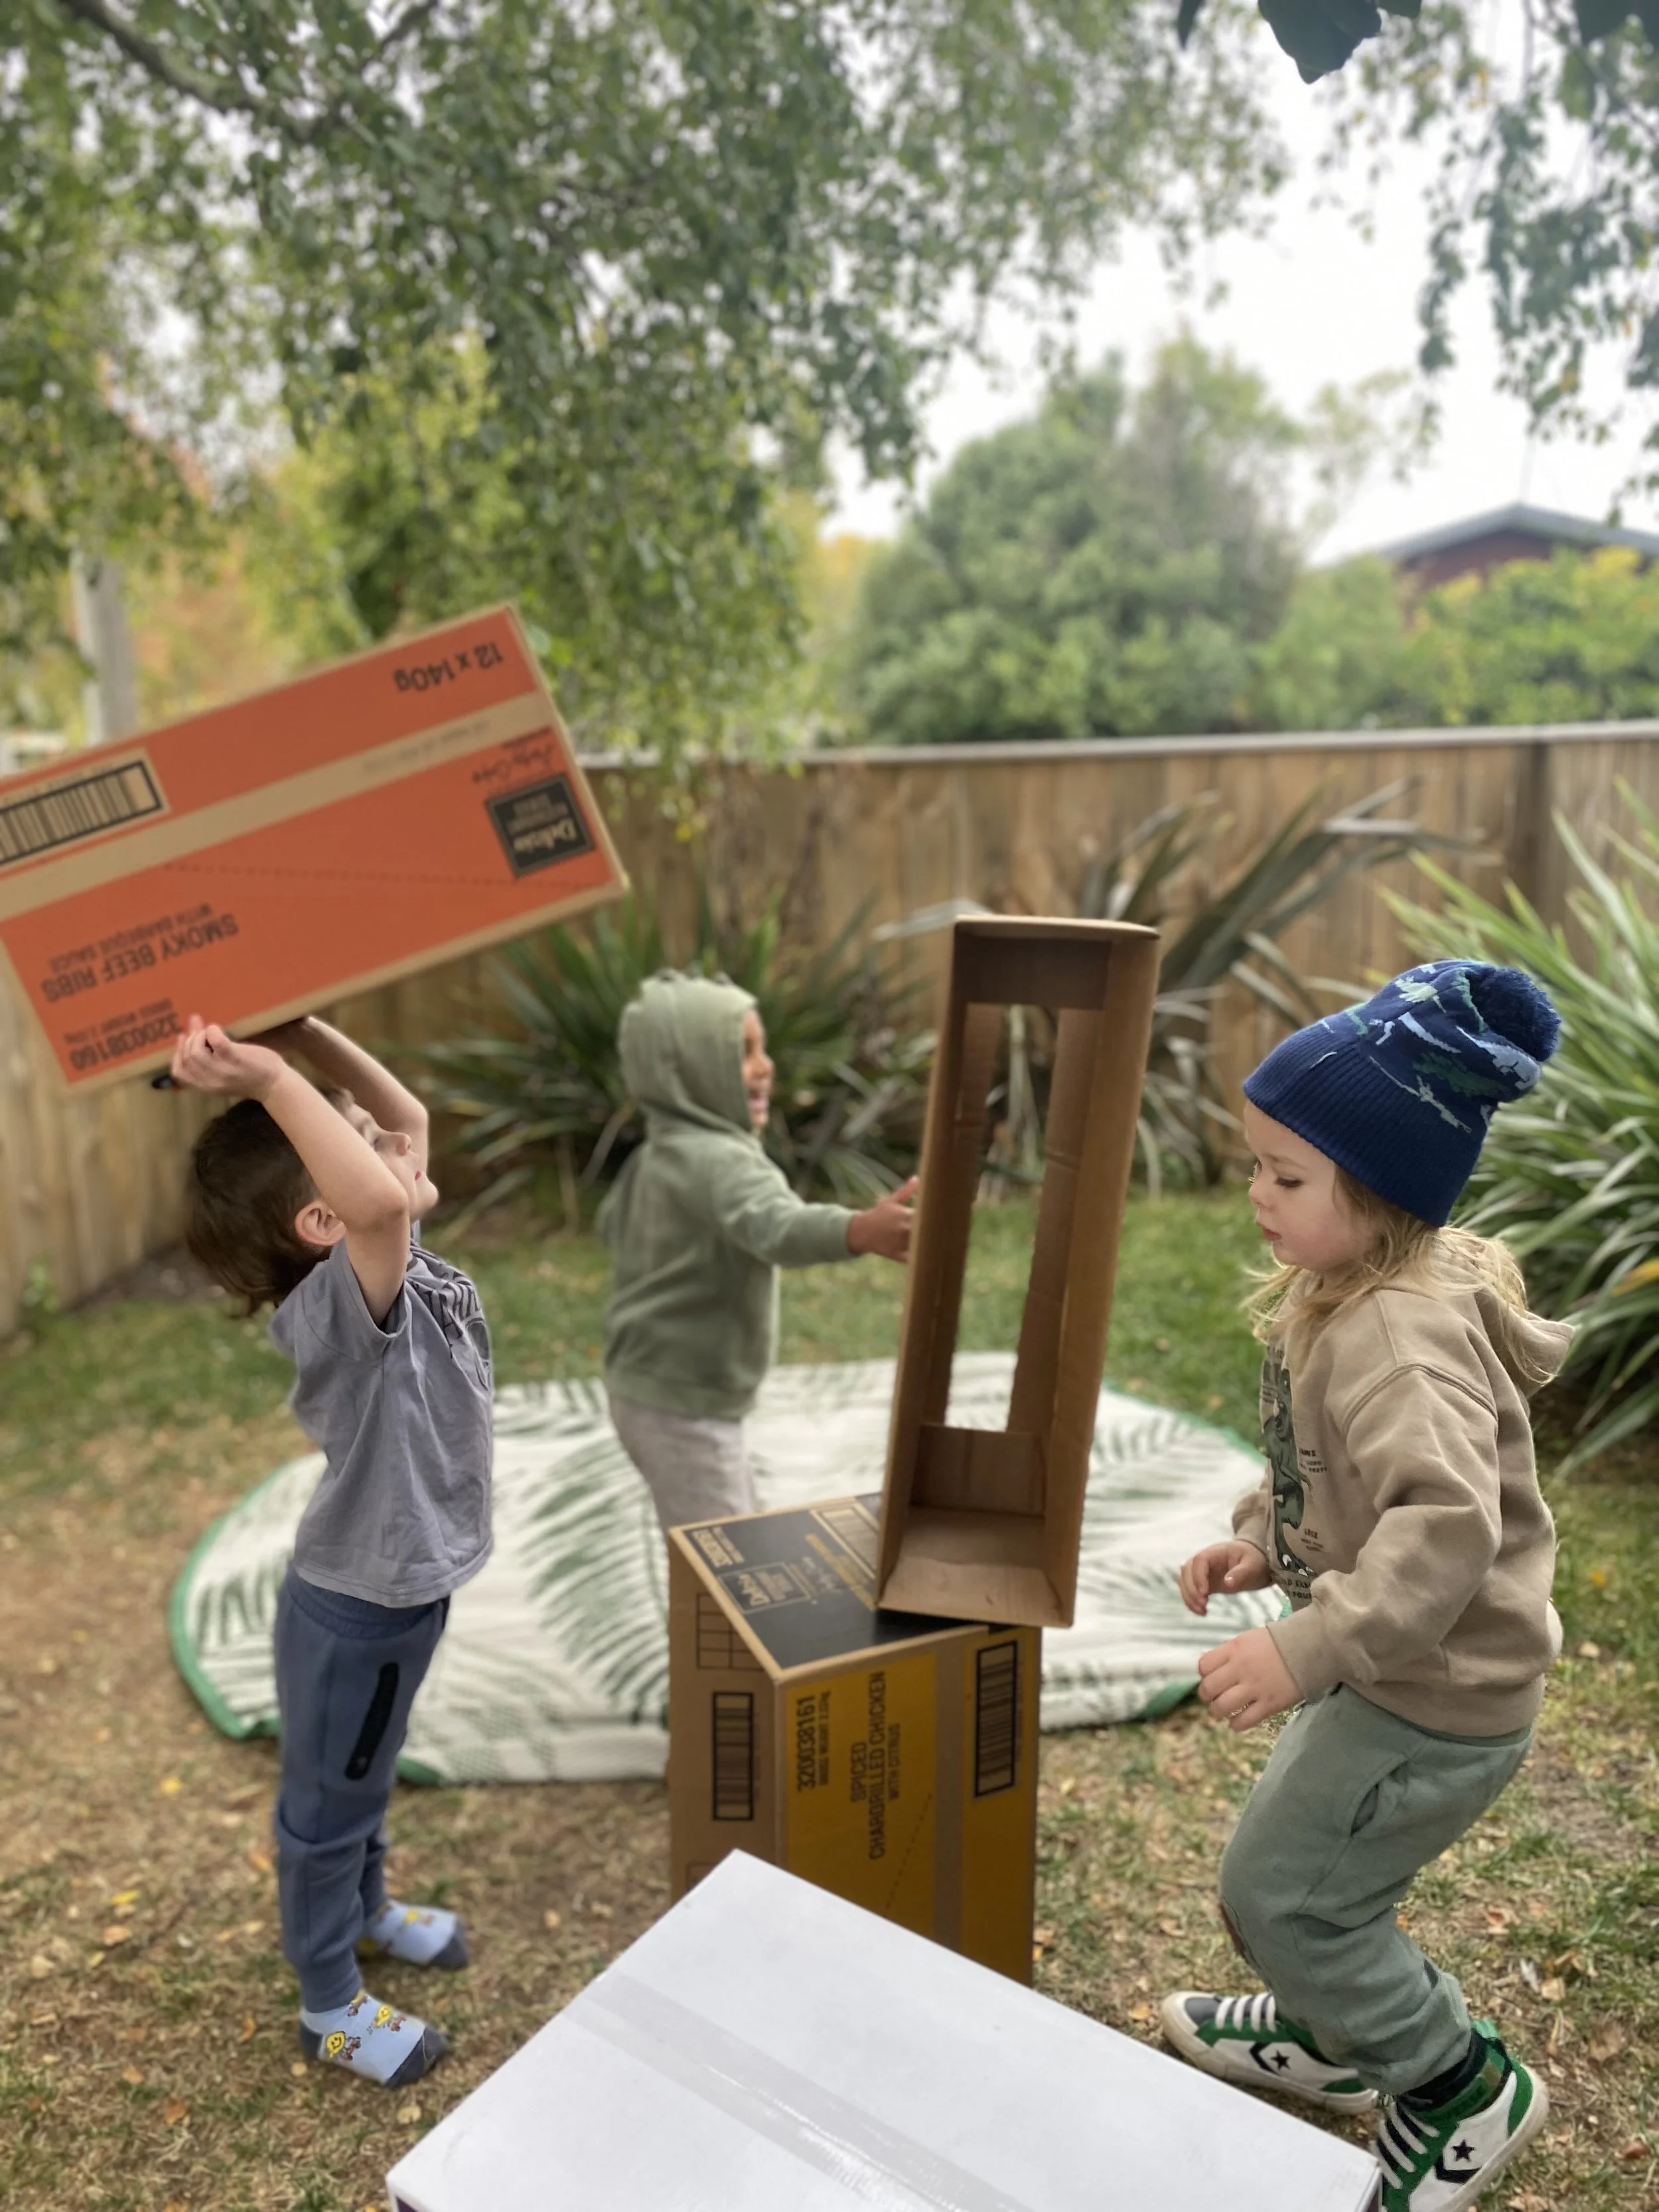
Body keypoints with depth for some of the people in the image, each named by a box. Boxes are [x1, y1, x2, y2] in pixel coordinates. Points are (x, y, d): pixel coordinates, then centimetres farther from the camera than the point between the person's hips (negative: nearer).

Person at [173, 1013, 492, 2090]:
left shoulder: (393, 1263, -8)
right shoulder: (338, 1300, -33)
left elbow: (407, 1115, 3)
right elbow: (379, 1202, -57)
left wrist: (305, 1030, -10)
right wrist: (269, 1077, -50)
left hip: (406, 1583, 8)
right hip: (358, 1605, -8)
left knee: (370, 1773, 31)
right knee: (328, 1801, 17)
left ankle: (368, 1908, 56)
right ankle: (331, 2004, 39)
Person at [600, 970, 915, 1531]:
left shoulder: (659, 1155, 8)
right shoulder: (717, 1159, -26)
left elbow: (615, 1225, 27)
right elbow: (778, 1226, -48)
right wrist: (860, 1231, -64)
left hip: (652, 1388, 10)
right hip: (682, 1405, -10)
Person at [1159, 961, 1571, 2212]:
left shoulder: (1403, 1336, -32)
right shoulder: (1346, 1292, 0)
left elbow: (1447, 1525, -42)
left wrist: (1306, 1650, -44)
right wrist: (1263, 1544, 5)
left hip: (1438, 1696, -9)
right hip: (1396, 1672, 10)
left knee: (1276, 1888, 3)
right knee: (1304, 1859, 25)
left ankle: (1460, 2086, 24)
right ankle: (1332, 2038, 51)